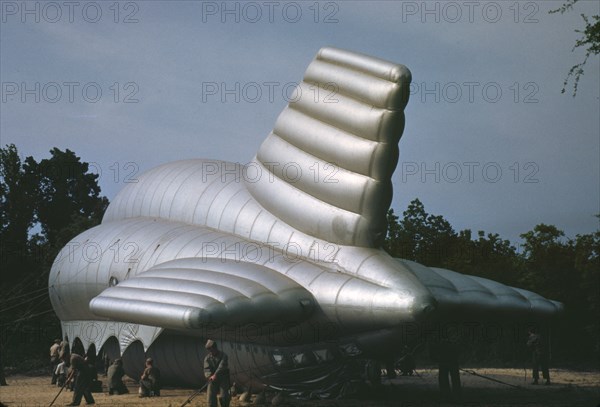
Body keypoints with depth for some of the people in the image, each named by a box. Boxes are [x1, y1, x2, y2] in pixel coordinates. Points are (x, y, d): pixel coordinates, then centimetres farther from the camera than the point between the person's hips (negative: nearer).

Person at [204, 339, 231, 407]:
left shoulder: (223, 356, -4)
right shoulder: (207, 358, 6)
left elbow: (222, 366, -18)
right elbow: (207, 369, -6)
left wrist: (215, 375, -32)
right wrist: (209, 376, -28)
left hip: (223, 379, -3)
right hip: (212, 380, 3)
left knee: (223, 397, -9)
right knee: (210, 397, -6)